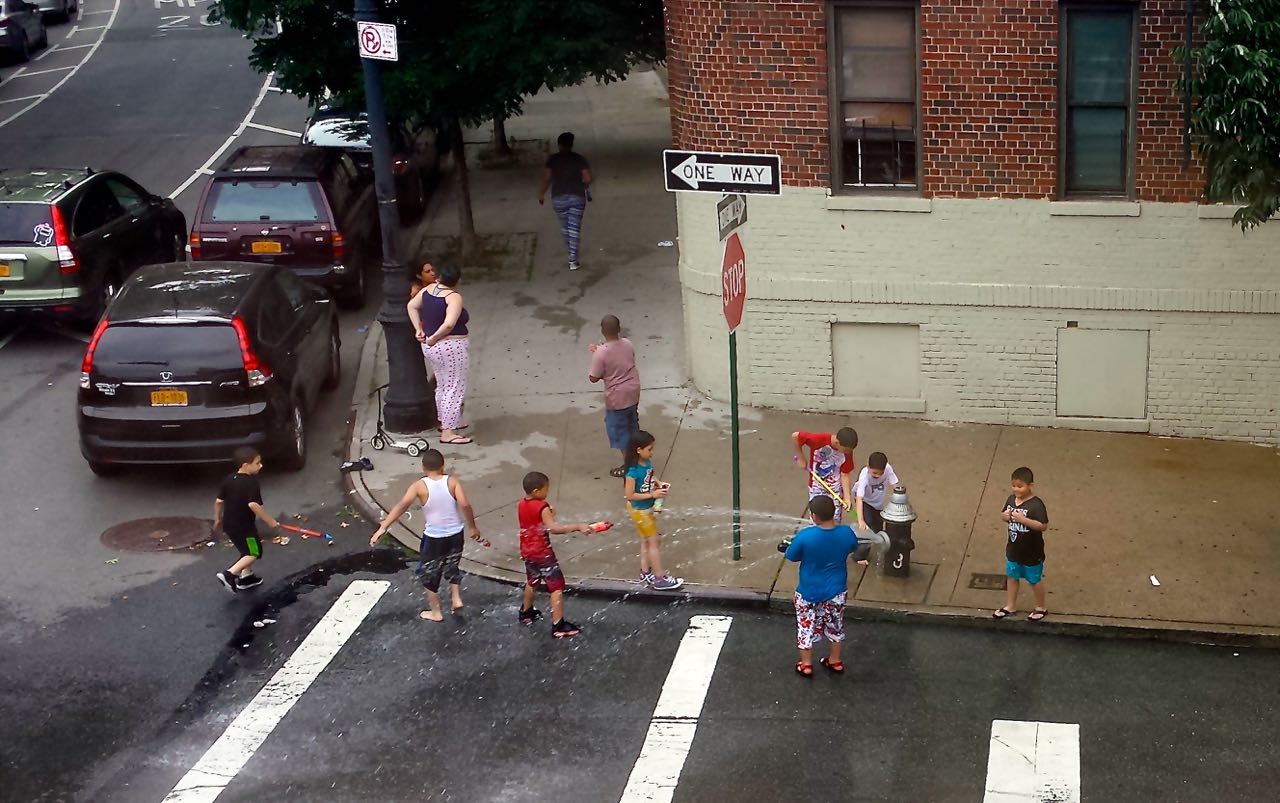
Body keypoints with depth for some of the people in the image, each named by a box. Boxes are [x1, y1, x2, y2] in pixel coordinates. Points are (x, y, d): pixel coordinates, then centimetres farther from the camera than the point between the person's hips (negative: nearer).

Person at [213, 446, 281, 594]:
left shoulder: (229, 480, 1)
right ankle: (229, 574, -9)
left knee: (247, 550, 25)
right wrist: (270, 521, -26)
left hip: (229, 524, 8)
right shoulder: (251, 482, -21)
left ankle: (246, 576, 32)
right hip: (244, 526, -8)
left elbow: (218, 501, 6)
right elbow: (253, 505, -32)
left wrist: (217, 519, 21)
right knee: (254, 553, 5)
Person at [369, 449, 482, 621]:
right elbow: (465, 505, -20)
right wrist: (473, 527, -8)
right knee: (451, 567, 30)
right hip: (455, 535, 2)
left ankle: (435, 612, 27)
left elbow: (402, 505, -25)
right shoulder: (452, 481, -10)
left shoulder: (419, 486, -13)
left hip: (433, 538, -2)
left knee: (430, 574, 18)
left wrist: (383, 527, -29)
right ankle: (456, 598, 22)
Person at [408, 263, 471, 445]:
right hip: (452, 348, -8)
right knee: (455, 389, 0)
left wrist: (418, 329, 8)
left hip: (432, 348, 8)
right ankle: (448, 433, 0)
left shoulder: (428, 289, 1)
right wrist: (434, 338, -18)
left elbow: (411, 306, 11)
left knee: (442, 386, 23)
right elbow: (449, 324, -32)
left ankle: (445, 422, 36)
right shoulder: (454, 297, -20)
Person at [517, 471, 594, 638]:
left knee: (532, 582, 29)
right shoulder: (542, 507, -23)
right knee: (557, 586, -2)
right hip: (542, 553, -8)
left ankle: (526, 613, 47)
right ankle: (558, 626, -5)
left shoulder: (521, 505, 1)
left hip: (527, 552, 8)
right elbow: (553, 528, -35)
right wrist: (578, 527, -38)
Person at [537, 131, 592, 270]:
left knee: (565, 227, 19)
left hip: (559, 198, 1)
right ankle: (573, 260, -5)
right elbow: (587, 178, -7)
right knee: (574, 228, 1)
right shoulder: (579, 159, -2)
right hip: (577, 197, -1)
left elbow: (546, 178, -11)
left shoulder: (552, 159, -3)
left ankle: (571, 252, 33)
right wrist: (587, 190, 11)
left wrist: (542, 193, 1)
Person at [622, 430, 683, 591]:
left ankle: (645, 573, 35)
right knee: (654, 541, 2)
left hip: (647, 508, 8)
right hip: (639, 510, -8)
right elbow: (629, 495, -26)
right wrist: (653, 495, -24)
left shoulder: (648, 463, -7)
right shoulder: (633, 471, -30)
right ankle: (660, 579, 12)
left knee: (646, 540, 20)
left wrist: (659, 484, -6)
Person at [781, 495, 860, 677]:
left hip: (809, 592, -3)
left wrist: (788, 547, 9)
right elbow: (853, 547, 4)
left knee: (806, 627, 19)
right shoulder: (846, 533, -20)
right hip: (836, 590, 3)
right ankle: (835, 661, 40)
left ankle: (806, 665, 31)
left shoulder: (805, 536, -30)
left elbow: (791, 556, -12)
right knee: (835, 625, 25)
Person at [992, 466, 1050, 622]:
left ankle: (1041, 608, 33)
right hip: (1013, 550, 6)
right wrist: (1005, 515, -15)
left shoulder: (1036, 504, -25)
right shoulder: (1011, 499, -5)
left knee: (1035, 580, 13)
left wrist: (1023, 519, -35)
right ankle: (1010, 606, 38)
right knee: (1012, 577, 21)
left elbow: (1043, 526, -28)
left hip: (1032, 552, -6)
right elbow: (1003, 514, 9)